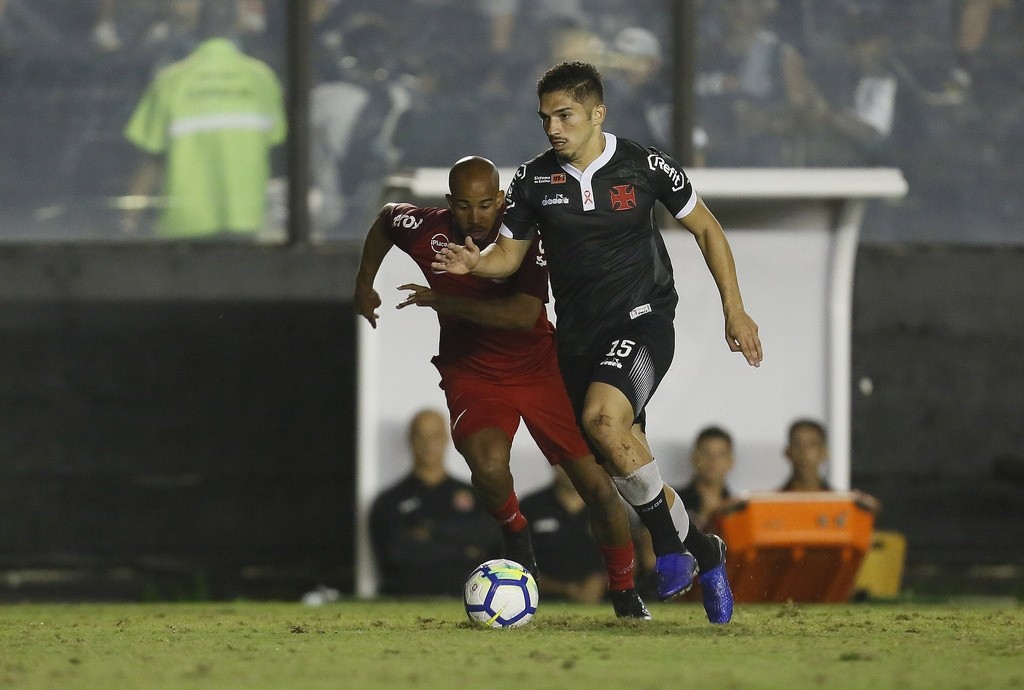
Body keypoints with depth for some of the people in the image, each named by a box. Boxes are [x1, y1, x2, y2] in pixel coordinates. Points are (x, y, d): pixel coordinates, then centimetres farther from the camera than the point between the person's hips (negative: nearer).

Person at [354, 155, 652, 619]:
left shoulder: (527, 237, -21)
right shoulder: (426, 232, -13)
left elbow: (524, 314, -34)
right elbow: (385, 219, 11)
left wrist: (440, 302, -32)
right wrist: (364, 285, 15)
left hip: (539, 368, -1)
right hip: (472, 375, 1)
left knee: (597, 486, -3)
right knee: (489, 467, -30)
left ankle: (624, 593, 20)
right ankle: (514, 533, 5)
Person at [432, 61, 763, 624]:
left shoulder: (643, 167, -6)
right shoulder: (533, 181, 1)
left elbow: (705, 228, 5)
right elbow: (508, 255, 8)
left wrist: (734, 309, 3)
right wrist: (473, 263, -16)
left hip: (642, 320, -5)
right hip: (578, 336, 5)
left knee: (602, 417, -31)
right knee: (623, 464, 5)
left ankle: (668, 541, -15)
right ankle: (703, 554, 27)